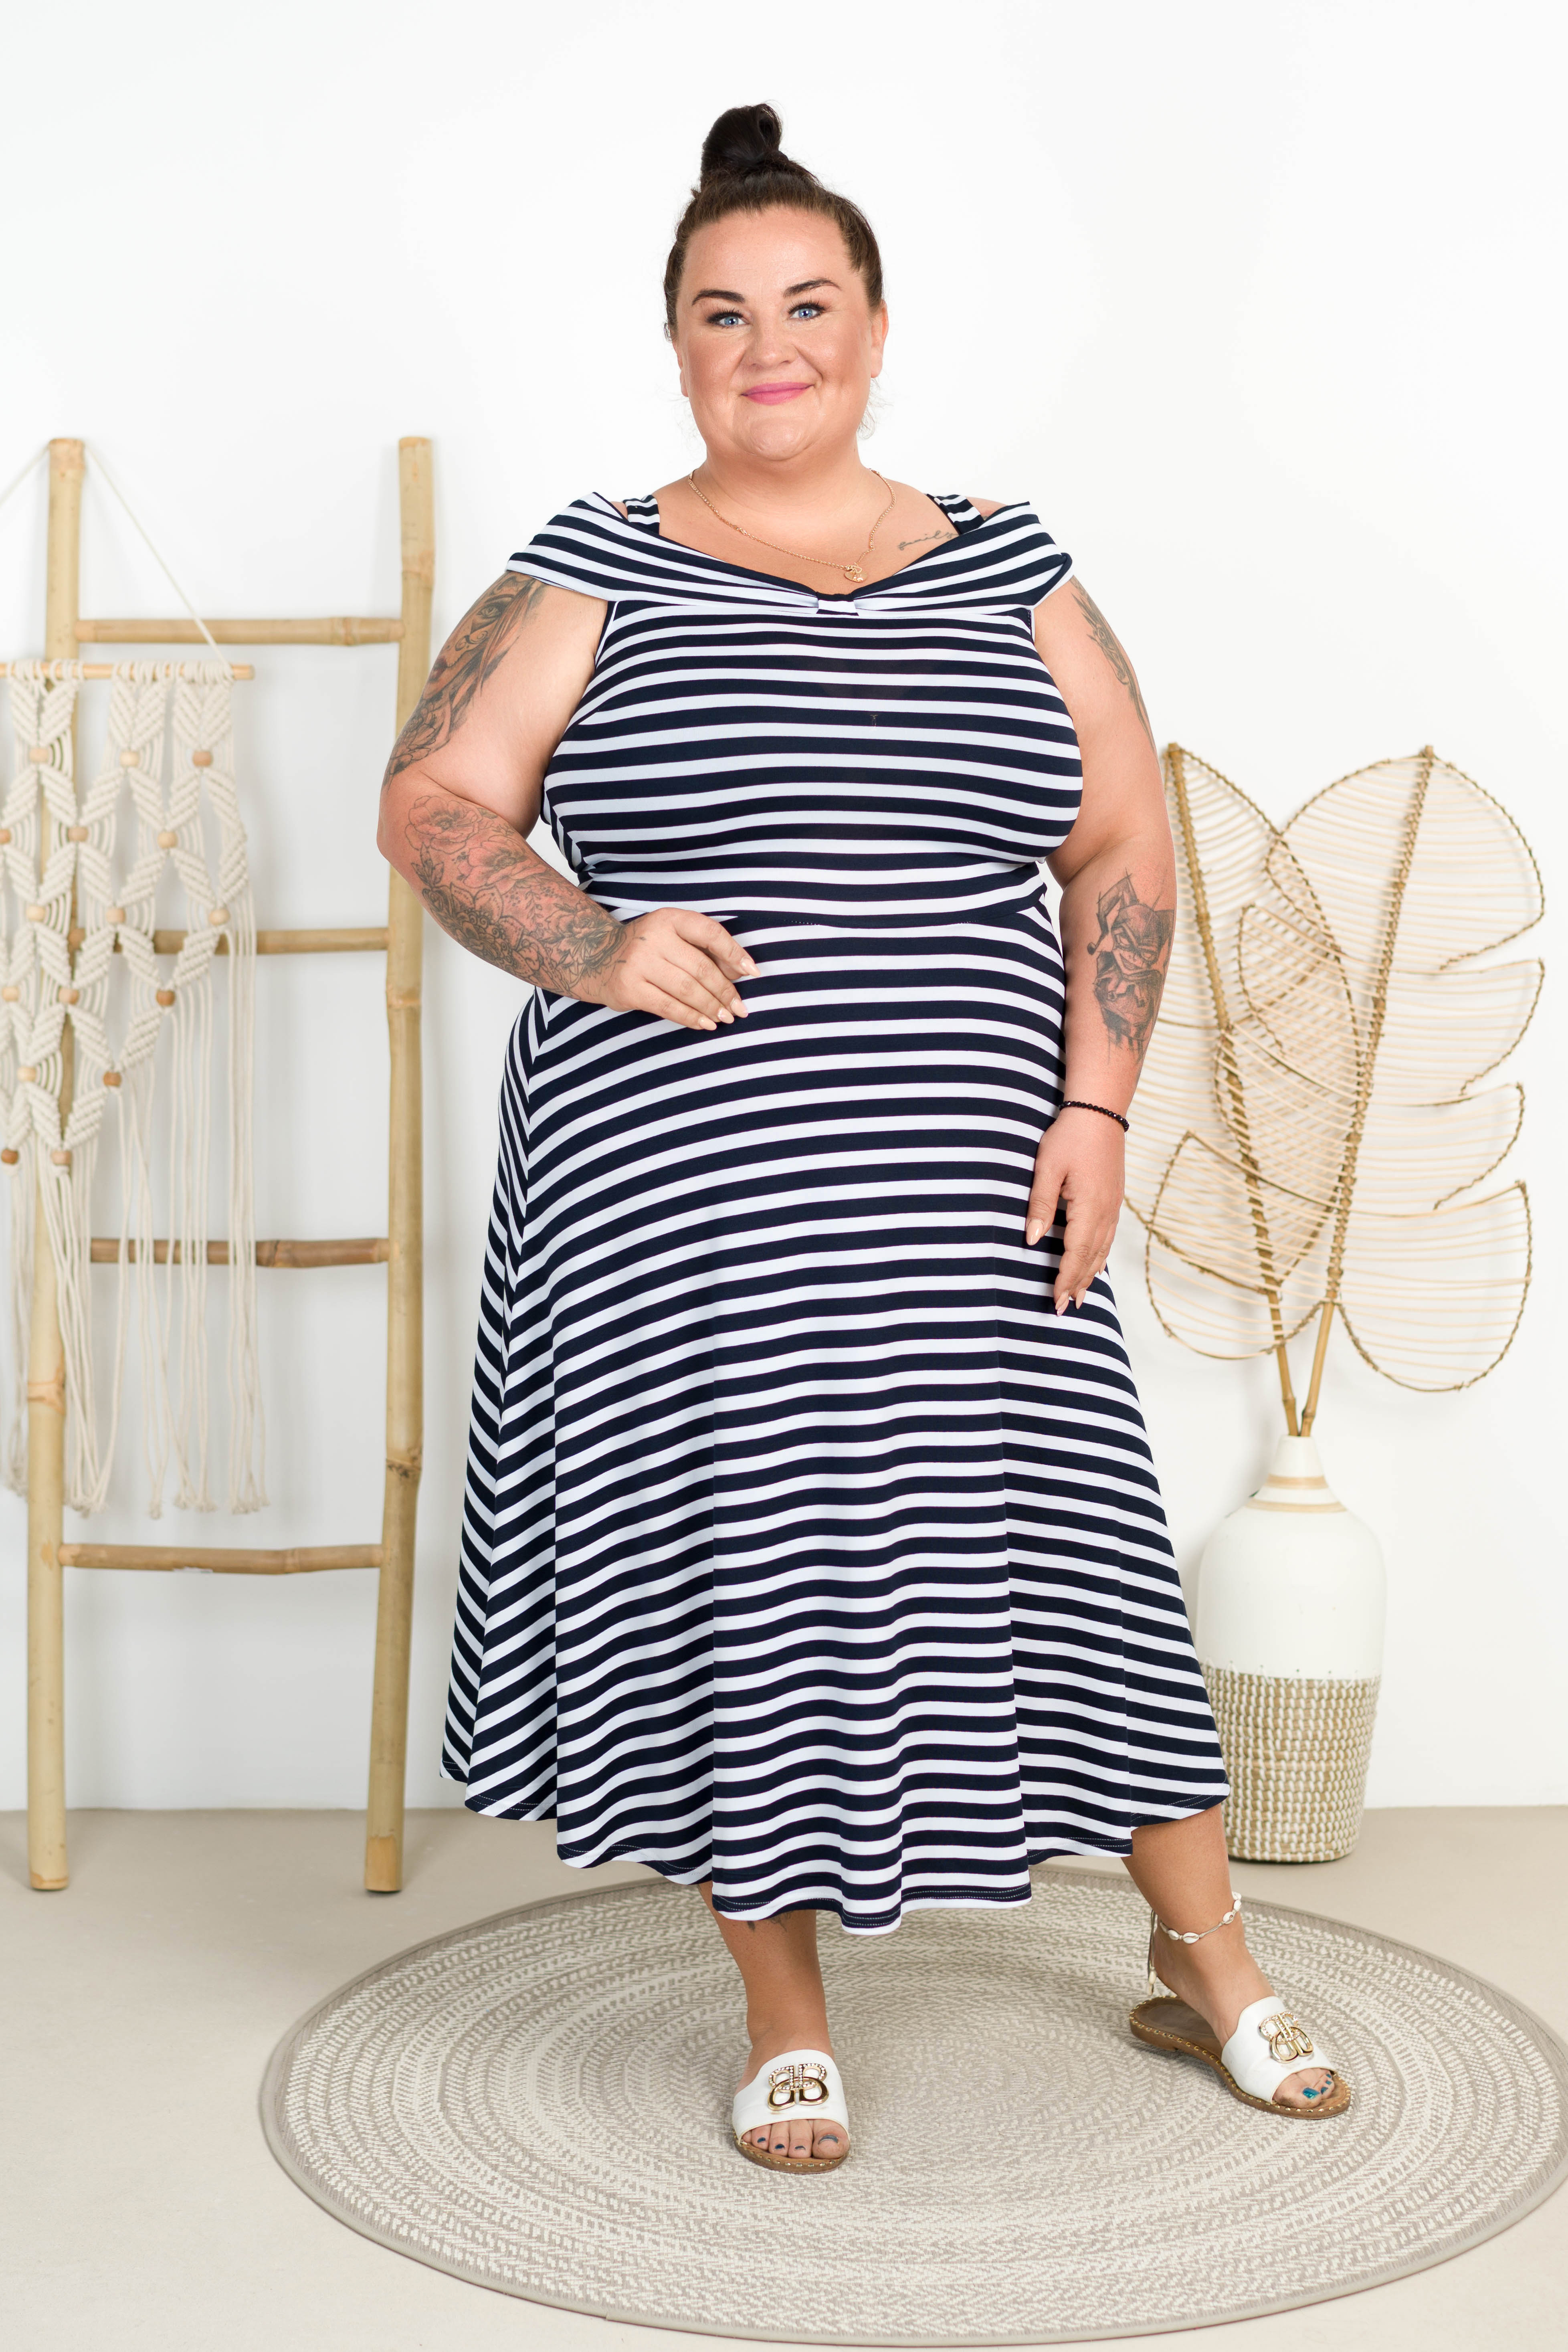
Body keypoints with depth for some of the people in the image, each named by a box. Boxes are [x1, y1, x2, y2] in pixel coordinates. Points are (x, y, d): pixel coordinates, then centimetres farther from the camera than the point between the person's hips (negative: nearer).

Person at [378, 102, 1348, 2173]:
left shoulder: (1009, 568, 11)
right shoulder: (595, 575, 6)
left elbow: (1125, 848, 9)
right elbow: (432, 806, 1)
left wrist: (1097, 1101, -2)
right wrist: (592, 949, -17)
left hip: (960, 1193, 1)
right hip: (680, 1199, -1)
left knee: (1060, 1535, 5)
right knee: (734, 1569, 4)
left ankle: (1207, 1959, 27)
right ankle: (786, 2016, 24)